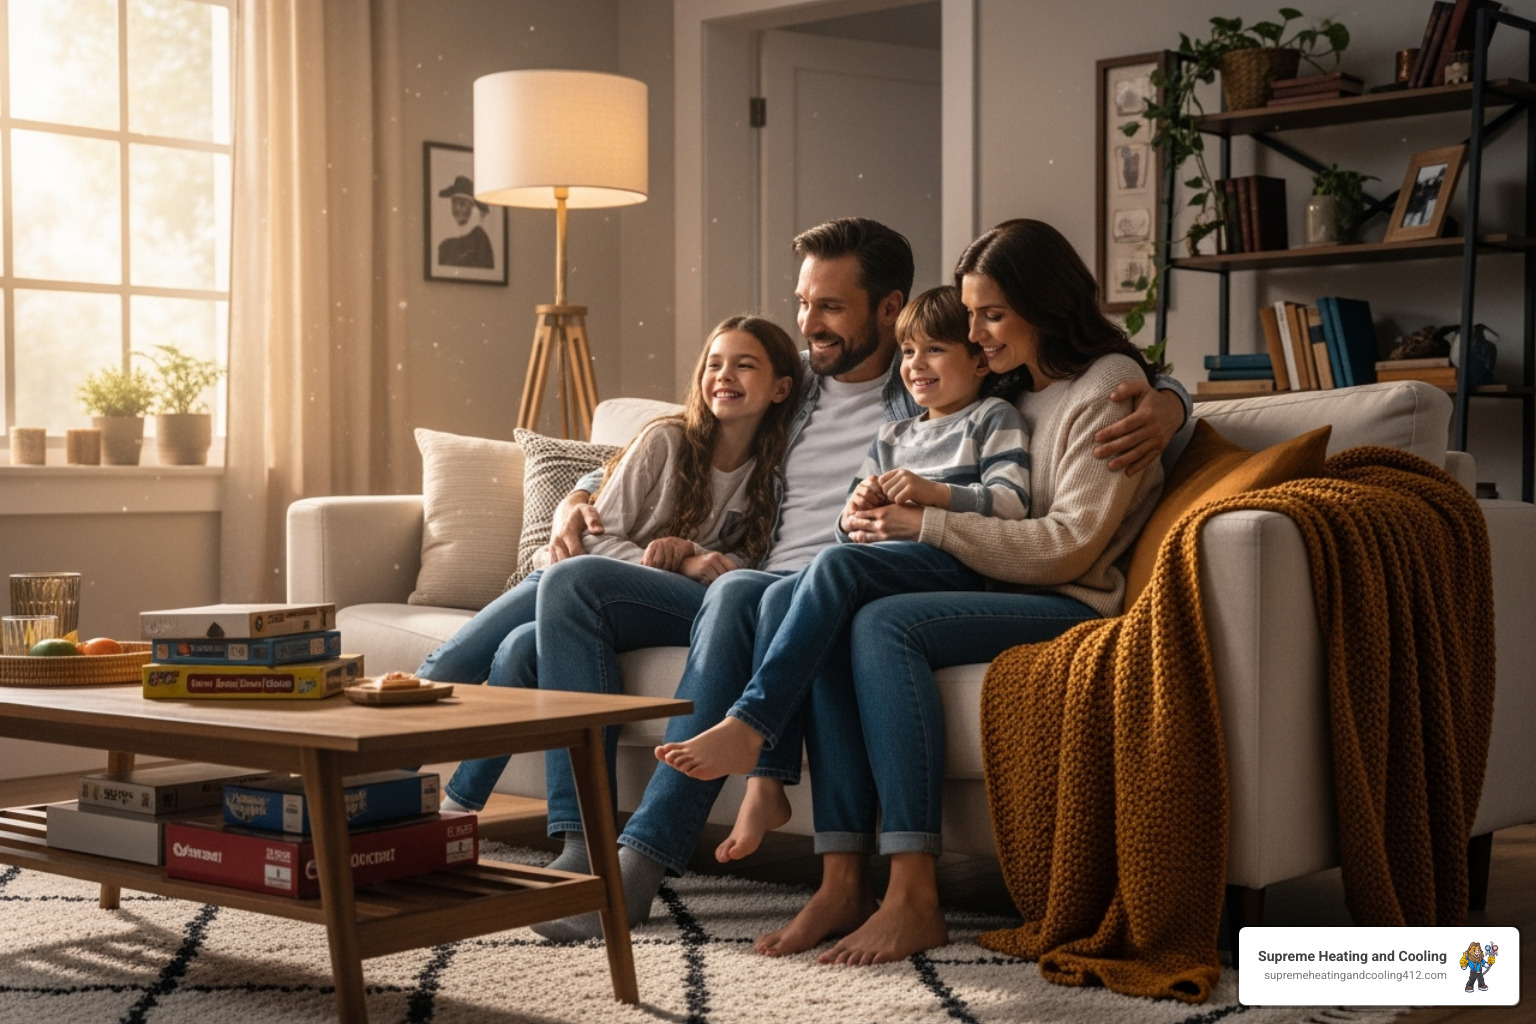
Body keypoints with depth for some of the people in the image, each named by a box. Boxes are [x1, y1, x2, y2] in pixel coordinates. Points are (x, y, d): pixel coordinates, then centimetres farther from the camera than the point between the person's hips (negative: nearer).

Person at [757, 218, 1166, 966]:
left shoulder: (1109, 386, -2)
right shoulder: (1014, 394, 24)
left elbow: (1069, 545, -13)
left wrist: (925, 524, -13)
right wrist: (887, 512, 5)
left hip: (1074, 605, -8)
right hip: (1002, 597, 8)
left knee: (886, 624, -30)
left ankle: (914, 896, -34)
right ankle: (844, 881, -26)